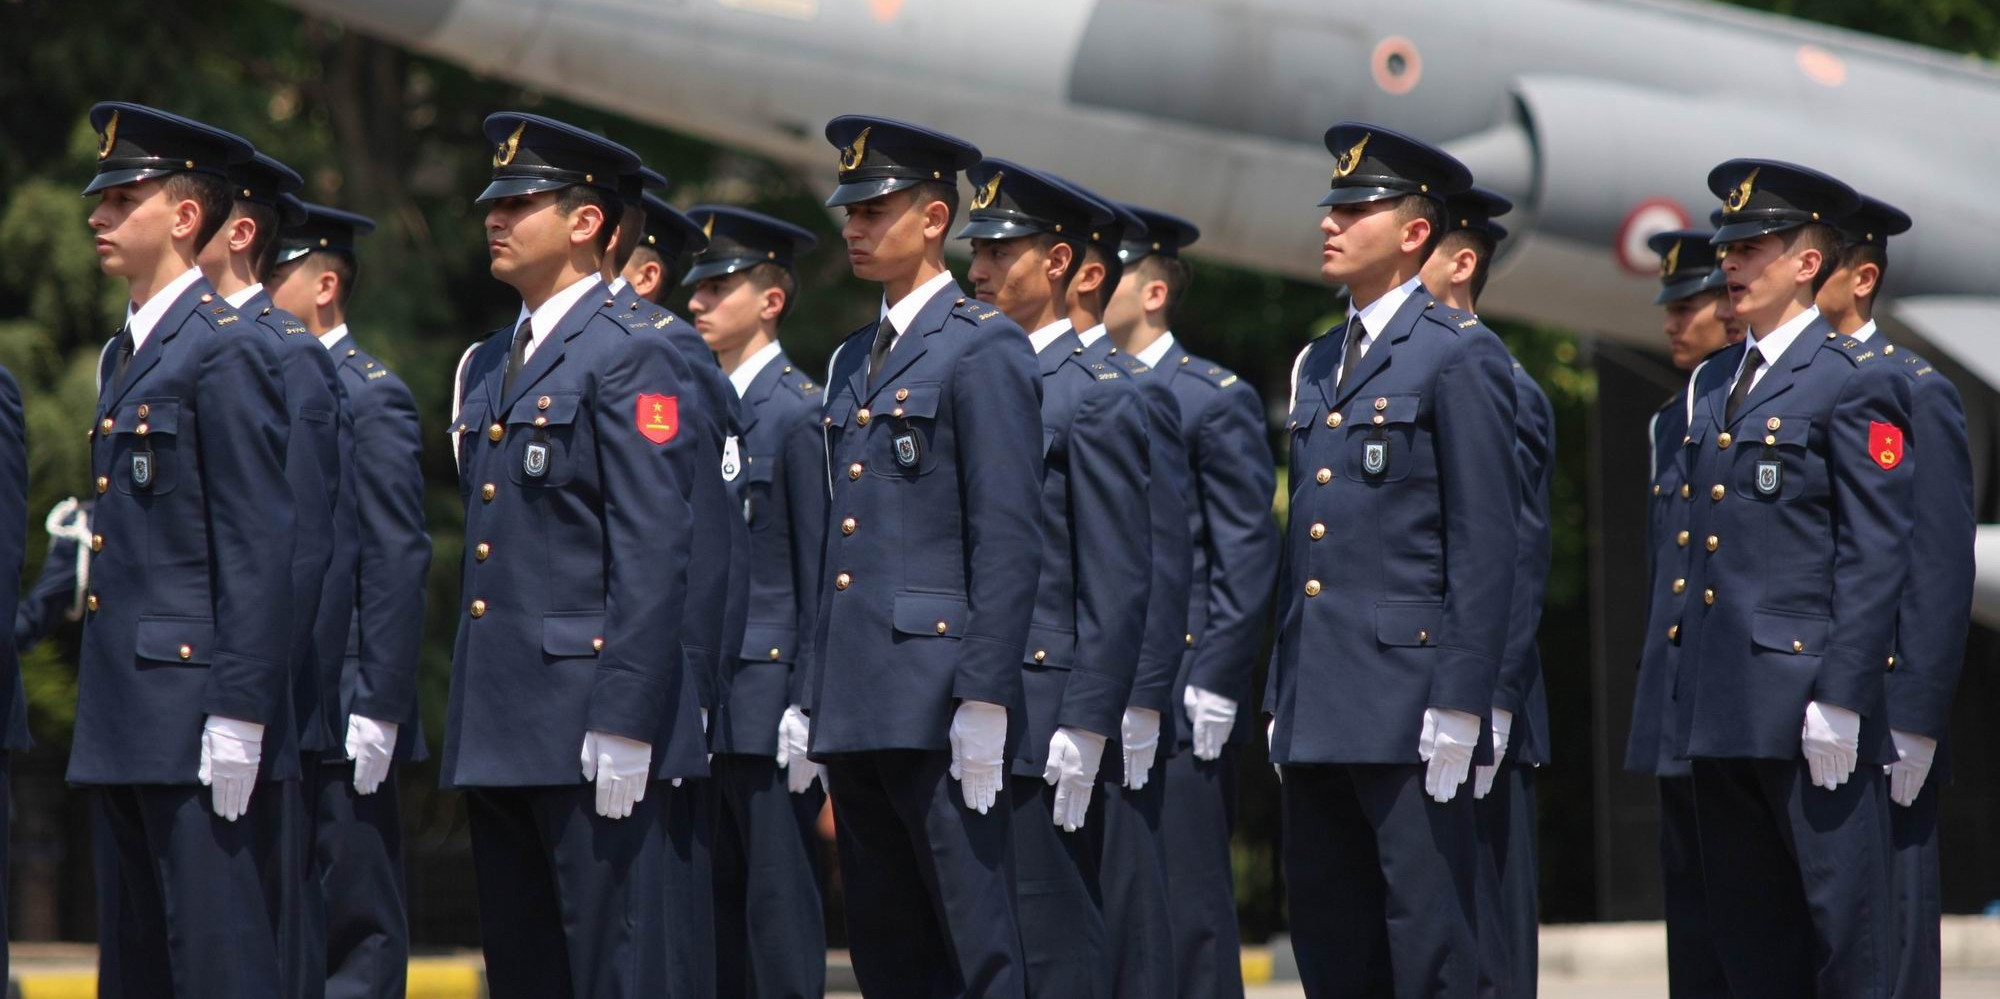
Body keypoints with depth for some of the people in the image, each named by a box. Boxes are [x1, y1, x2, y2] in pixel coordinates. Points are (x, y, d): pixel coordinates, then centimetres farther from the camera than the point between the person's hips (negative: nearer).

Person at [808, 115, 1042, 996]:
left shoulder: (983, 348, -6)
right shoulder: (853, 362, 19)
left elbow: (1009, 537, -12)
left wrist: (984, 700, -18)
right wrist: (818, 694, 16)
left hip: (938, 705, -8)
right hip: (858, 708, 8)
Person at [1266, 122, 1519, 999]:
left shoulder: (1460, 356, -5)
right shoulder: (1317, 365, 19)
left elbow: (1485, 541, -10)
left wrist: (1459, 702, -16)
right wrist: (1282, 693, 15)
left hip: (1407, 693, -8)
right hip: (1317, 711, 8)